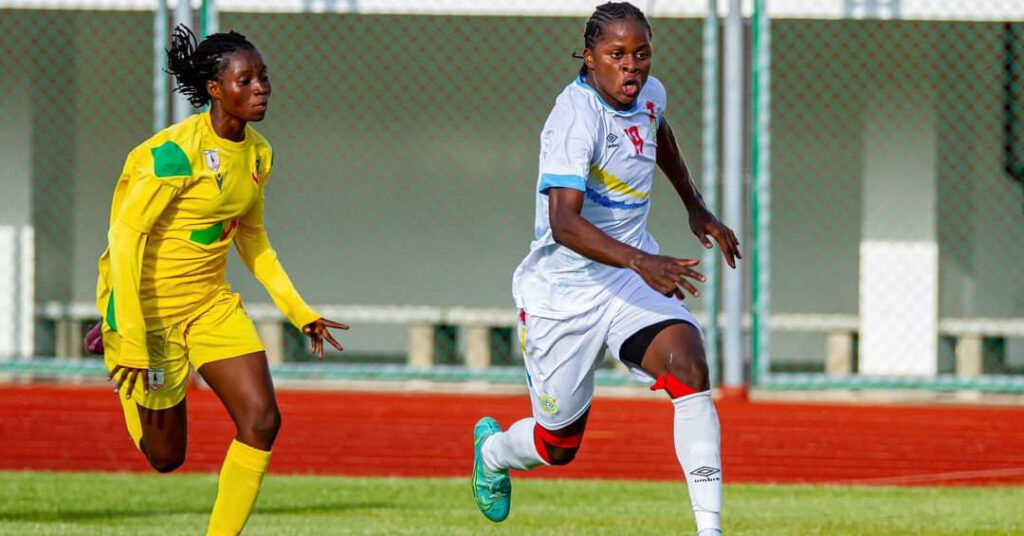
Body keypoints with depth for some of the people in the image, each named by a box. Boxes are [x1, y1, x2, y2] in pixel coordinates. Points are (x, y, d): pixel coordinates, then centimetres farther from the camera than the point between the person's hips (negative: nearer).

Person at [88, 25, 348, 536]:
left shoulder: (258, 153, 2)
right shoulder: (177, 151, -23)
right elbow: (124, 234, -23)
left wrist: (298, 311, 11)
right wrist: (131, 338, -28)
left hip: (212, 302, 7)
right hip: (150, 304, -7)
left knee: (262, 420, -10)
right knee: (166, 455, 5)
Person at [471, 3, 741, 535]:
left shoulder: (648, 94, -3)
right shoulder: (575, 119, -26)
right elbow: (563, 222, -40)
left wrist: (696, 208, 26)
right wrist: (639, 261, -53)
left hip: (634, 272, 5)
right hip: (563, 291, -5)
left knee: (689, 367, -25)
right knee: (559, 446, 9)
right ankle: (493, 448, 47)